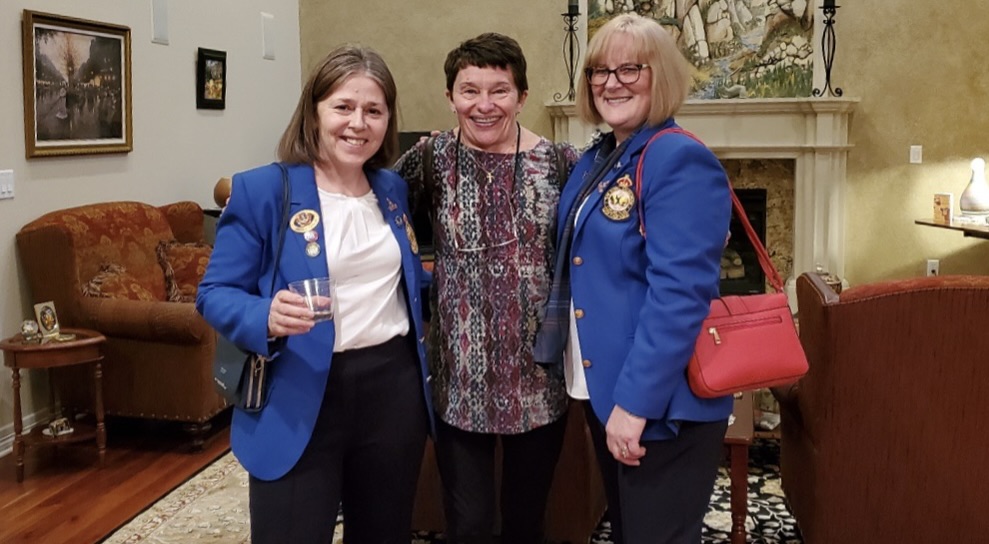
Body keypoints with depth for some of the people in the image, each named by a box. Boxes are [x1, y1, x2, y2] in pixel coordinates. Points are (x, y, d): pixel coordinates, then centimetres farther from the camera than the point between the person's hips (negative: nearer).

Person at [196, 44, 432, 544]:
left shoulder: (394, 189, 9)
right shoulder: (261, 189, -8)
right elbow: (215, 293, -9)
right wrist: (266, 319, -27)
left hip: (393, 387, 5)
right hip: (300, 398, -5)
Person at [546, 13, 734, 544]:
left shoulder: (681, 162, -17)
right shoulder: (594, 160, 10)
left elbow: (678, 294, -24)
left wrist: (636, 401, -25)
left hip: (661, 405, -8)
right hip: (601, 390, 9)